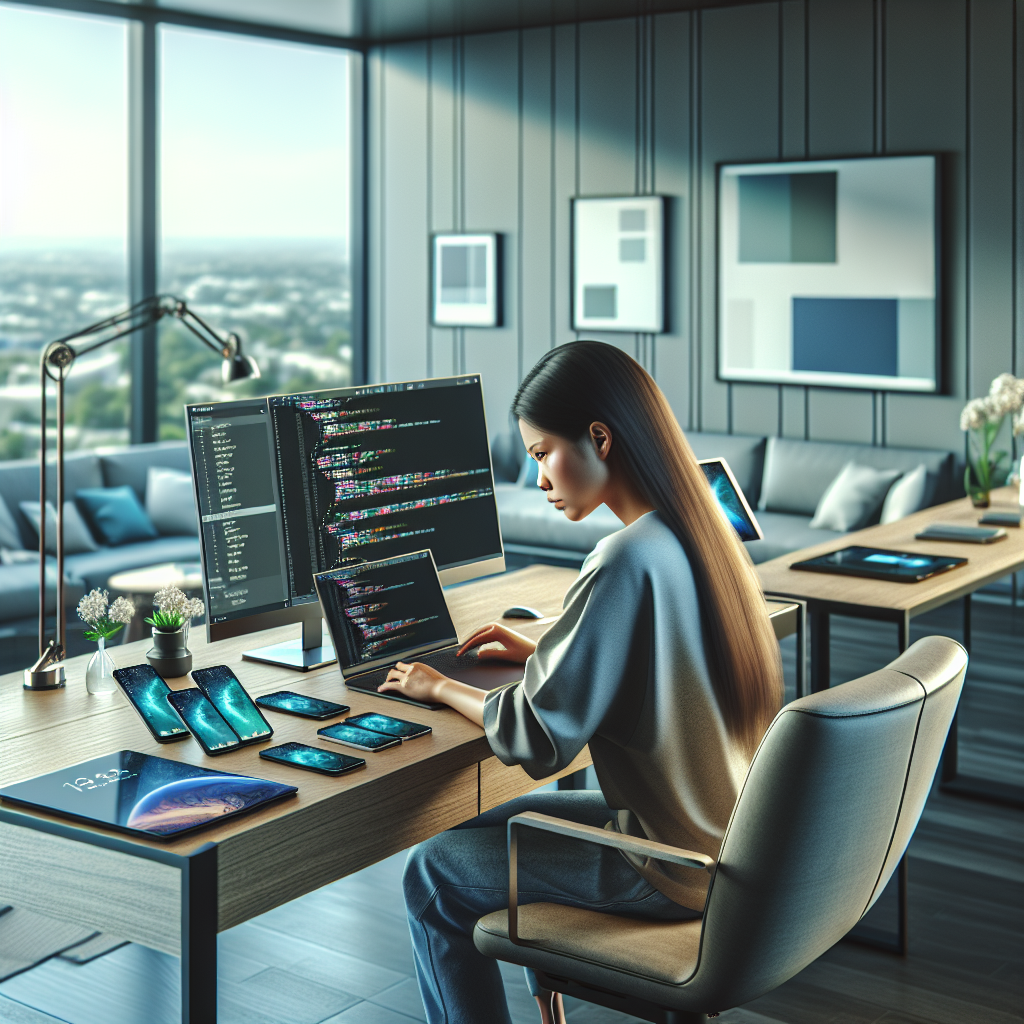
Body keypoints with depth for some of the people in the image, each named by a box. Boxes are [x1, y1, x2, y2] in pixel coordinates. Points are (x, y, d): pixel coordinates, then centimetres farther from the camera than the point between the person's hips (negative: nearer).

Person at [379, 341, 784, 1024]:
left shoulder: (628, 560, -26)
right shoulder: (701, 533, 1)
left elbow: (537, 736, -22)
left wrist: (439, 687, -6)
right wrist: (540, 652, 14)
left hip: (674, 869, -9)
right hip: (726, 834, 9)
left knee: (433, 878, 4)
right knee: (510, 822, 27)